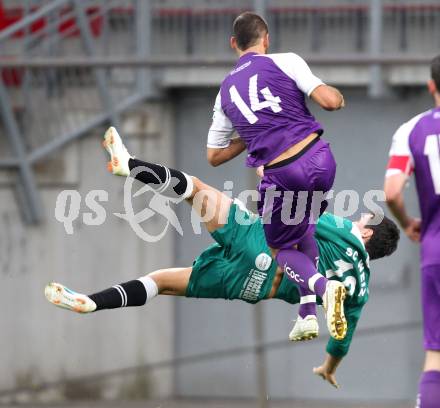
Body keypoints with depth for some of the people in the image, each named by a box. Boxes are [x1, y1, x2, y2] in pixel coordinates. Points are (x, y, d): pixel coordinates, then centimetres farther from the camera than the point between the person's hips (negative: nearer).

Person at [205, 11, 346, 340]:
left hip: (280, 174, 0)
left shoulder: (226, 91, 15)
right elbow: (329, 100, -8)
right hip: (319, 159, 0)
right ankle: (309, 310, 21)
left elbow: (214, 155, 23)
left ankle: (323, 286, -13)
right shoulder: (285, 62, 3)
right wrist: (338, 97, 16)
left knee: (282, 249, 19)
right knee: (306, 226, 30)